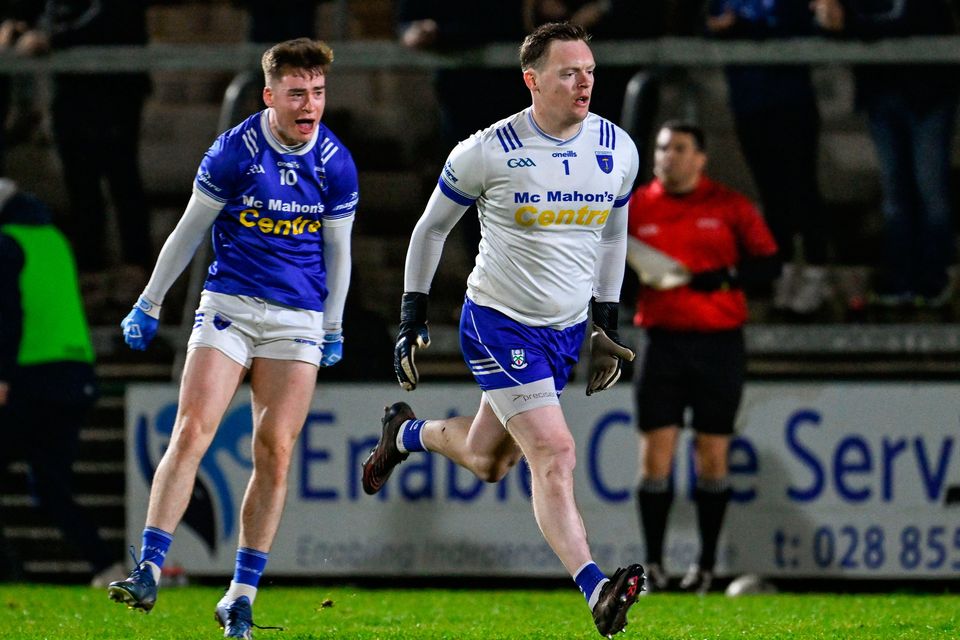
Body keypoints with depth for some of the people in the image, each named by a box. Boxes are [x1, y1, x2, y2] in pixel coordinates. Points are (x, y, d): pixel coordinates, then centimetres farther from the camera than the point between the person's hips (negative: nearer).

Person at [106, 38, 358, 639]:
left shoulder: (336, 165, -1)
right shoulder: (233, 152, -7)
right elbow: (190, 230, 3)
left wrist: (334, 329, 18)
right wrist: (150, 304, 9)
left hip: (298, 320, 1)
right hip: (228, 307, -1)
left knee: (275, 454, -4)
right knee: (191, 431, -15)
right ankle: (148, 573, -15)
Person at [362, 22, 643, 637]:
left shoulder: (618, 149, -2)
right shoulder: (488, 152, -15)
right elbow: (432, 227, 0)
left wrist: (606, 324, 16)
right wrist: (412, 320, 1)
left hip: (568, 330, 6)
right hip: (500, 325, -6)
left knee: (488, 461, 16)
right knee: (554, 453, -19)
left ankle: (407, 433, 46)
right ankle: (596, 590, -23)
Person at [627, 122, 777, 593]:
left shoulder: (730, 207, 3)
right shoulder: (637, 208, 7)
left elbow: (769, 262, 1)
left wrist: (727, 275, -15)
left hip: (719, 342, -1)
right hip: (663, 339, 1)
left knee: (712, 457, 2)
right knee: (655, 454, -5)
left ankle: (706, 564, 11)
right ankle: (652, 565, 1)